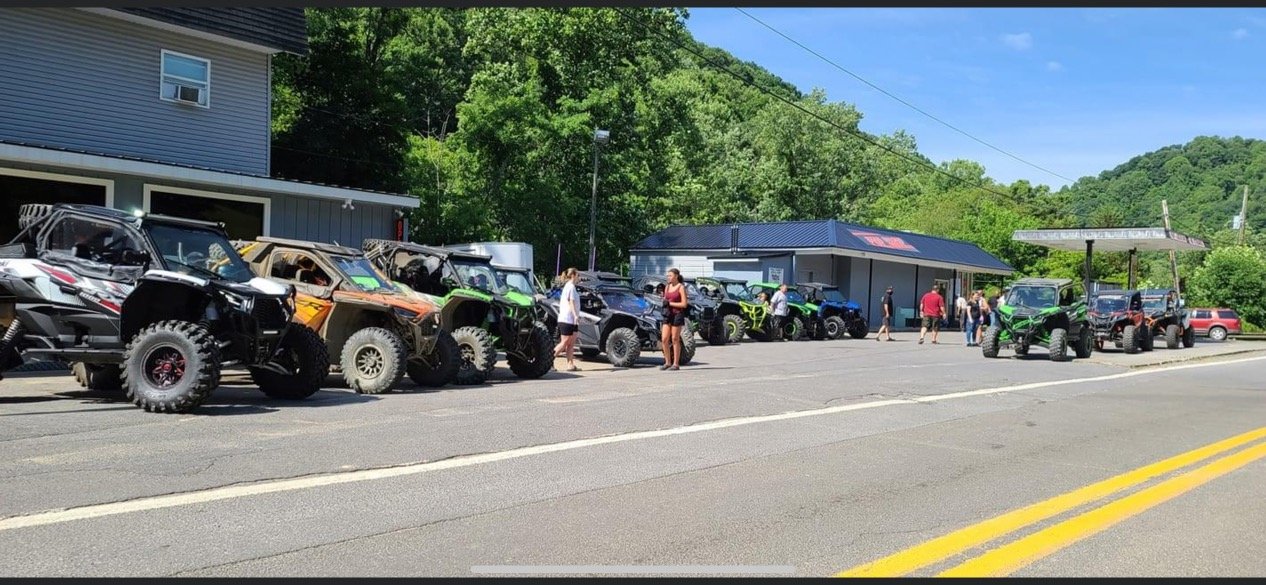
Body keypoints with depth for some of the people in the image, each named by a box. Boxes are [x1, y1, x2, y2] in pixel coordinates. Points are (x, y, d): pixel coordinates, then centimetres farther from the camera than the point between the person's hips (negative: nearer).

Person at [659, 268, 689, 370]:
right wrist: (665, 304, -3)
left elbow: (684, 304, -11)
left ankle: (676, 364, 6)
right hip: (668, 315, 6)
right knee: (664, 340, 1)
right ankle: (668, 362, 12)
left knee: (675, 340, -1)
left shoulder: (681, 287, -6)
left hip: (677, 315, -6)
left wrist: (670, 303, -14)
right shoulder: (667, 287, 13)